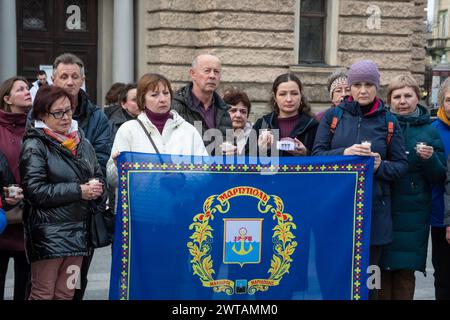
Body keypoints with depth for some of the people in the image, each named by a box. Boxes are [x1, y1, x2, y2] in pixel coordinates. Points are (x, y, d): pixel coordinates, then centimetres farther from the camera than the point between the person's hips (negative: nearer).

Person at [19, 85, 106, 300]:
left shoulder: (81, 141, 12)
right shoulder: (34, 146, -7)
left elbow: (98, 175, 21)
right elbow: (34, 190, -15)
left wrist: (97, 189, -4)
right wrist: (78, 191, -17)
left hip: (78, 231, 6)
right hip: (48, 232, -6)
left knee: (66, 293, 9)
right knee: (43, 294, -1)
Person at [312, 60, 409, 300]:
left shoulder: (388, 122, 7)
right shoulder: (333, 116, 7)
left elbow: (401, 165, 7)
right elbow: (317, 154, 1)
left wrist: (381, 166, -13)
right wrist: (344, 153, -17)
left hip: (374, 210, 0)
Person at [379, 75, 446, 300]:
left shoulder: (430, 131, 6)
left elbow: (440, 177, 5)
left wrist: (430, 159, -13)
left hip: (412, 214, 0)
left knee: (405, 272, 4)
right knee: (382, 267, 0)